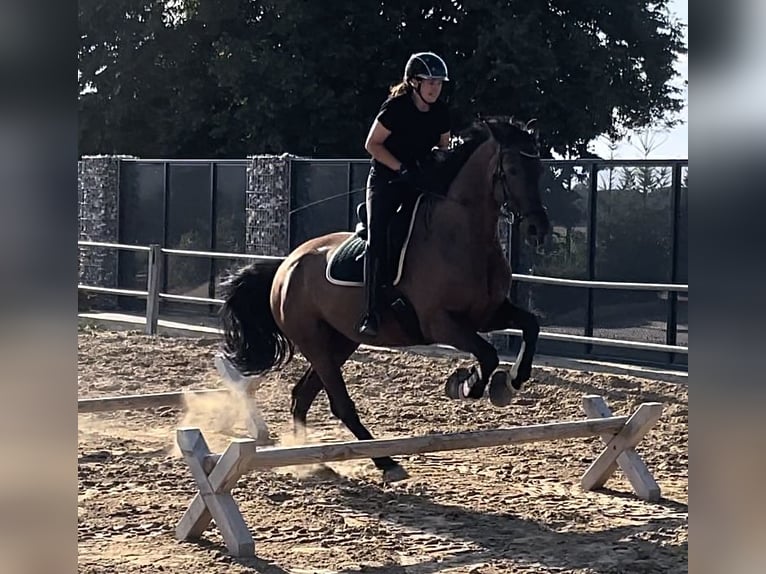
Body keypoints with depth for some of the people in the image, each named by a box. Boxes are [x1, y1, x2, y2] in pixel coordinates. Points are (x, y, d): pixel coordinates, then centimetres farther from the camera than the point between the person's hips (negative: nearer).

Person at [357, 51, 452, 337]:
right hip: (386, 182, -6)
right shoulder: (396, 107, -16)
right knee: (378, 242, -17)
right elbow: (372, 144, -12)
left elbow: (443, 149, 14)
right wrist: (402, 168, -20)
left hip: (420, 182, 6)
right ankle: (371, 313, -20)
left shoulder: (441, 112, 1)